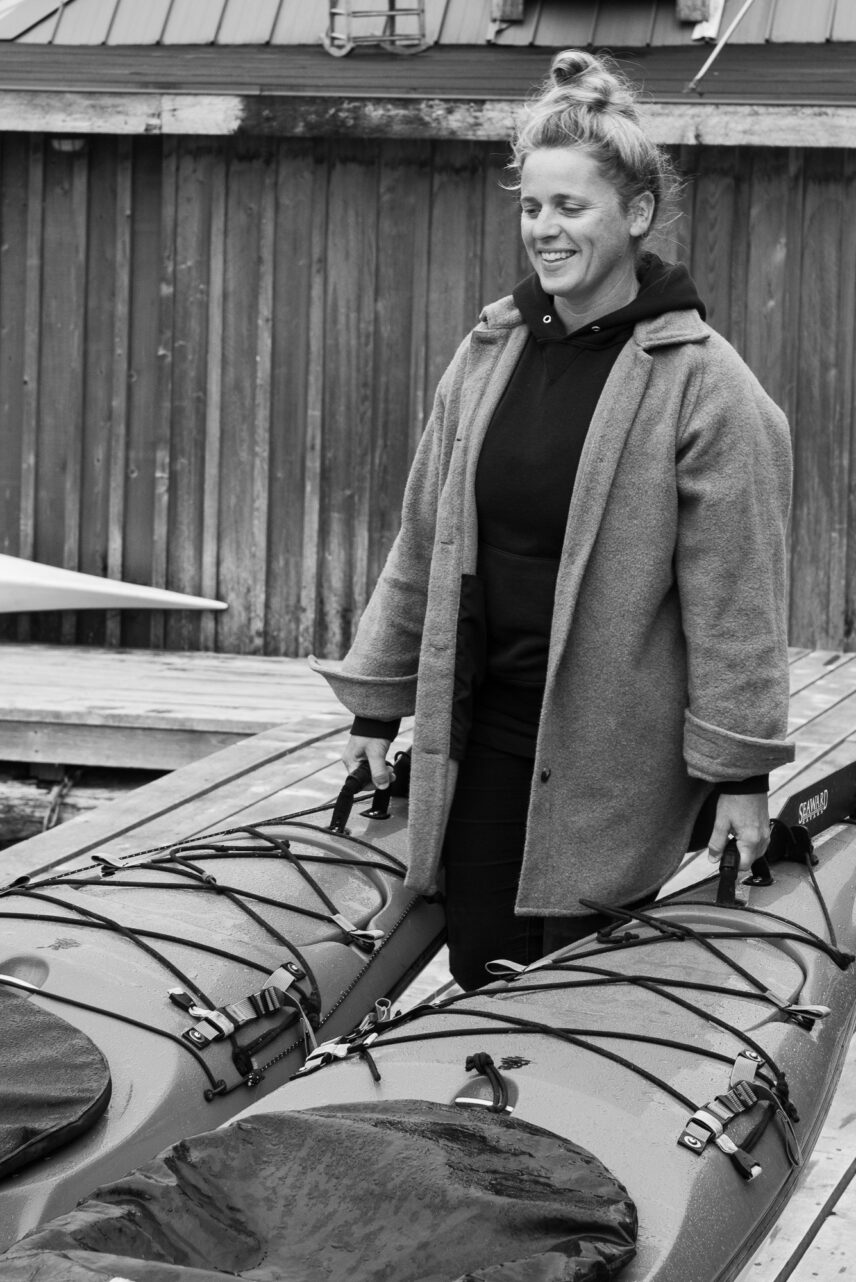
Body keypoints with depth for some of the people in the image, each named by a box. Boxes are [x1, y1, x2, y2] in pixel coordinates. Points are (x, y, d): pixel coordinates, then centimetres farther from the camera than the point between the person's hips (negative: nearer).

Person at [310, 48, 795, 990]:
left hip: (613, 754, -5)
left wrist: (739, 770, -9)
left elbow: (733, 589, -9)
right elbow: (423, 542, 14)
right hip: (479, 734, 5)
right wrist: (377, 705, 16)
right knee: (481, 981, 8)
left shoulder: (702, 381, -10)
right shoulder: (488, 354, 7)